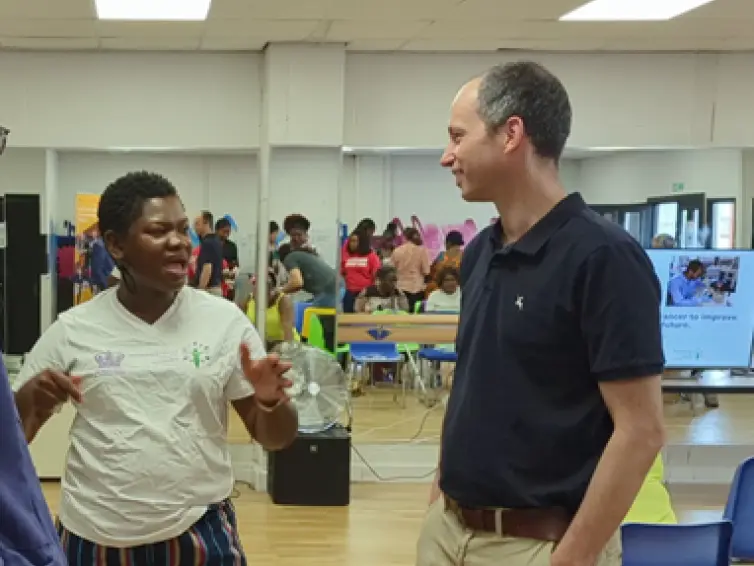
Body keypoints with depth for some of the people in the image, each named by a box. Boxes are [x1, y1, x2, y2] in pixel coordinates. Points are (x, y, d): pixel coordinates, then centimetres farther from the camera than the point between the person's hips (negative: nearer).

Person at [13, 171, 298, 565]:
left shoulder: (225, 320, -3)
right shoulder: (72, 331, -4)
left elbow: (275, 439, 1)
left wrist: (271, 400, -20)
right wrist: (30, 401, -19)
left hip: (200, 532, 0)